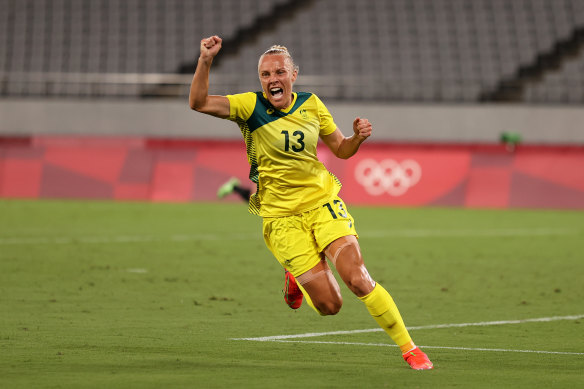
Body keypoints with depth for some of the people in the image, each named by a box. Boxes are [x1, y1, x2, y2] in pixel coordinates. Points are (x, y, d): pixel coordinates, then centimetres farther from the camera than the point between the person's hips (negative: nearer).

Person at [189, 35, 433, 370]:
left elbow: (341, 149, 13)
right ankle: (296, 277, 29)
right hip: (282, 216, -2)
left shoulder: (311, 104, 2)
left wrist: (358, 137, -8)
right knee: (329, 305, -6)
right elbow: (199, 103, -18)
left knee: (358, 280, -18)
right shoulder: (252, 106, -7)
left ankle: (409, 349, -5)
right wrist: (206, 60, -31)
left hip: (323, 202, 2)